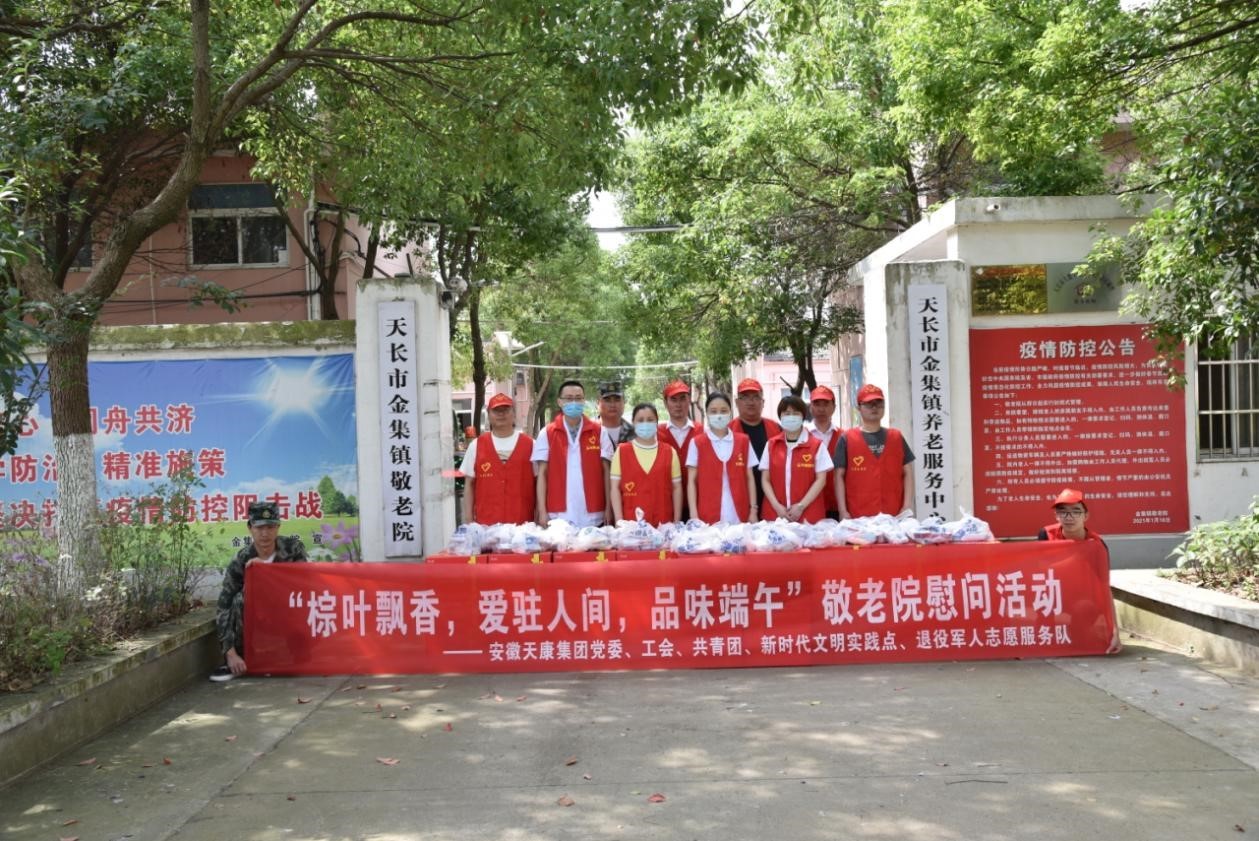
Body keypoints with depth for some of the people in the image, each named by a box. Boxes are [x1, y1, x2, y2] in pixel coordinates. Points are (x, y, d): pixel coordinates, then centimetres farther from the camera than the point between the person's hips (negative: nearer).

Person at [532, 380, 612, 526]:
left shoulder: (599, 432, 5)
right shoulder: (546, 433, 3)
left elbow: (605, 471, 5)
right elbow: (542, 474, 3)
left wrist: (608, 508, 0)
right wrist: (542, 512, -4)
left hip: (593, 517, 1)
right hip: (559, 516, -1)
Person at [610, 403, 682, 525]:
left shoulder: (670, 452, 5)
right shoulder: (621, 451, 3)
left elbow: (676, 488, 6)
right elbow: (615, 487, 1)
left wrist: (677, 523, 1)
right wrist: (619, 521, -7)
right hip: (631, 523, -1)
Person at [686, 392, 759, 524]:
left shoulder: (743, 441, 7)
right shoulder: (697, 443, 1)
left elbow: (749, 478, 10)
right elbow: (691, 481, 1)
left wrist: (753, 510, 3)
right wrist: (694, 515, -7)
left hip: (739, 517, 2)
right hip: (708, 518, -2)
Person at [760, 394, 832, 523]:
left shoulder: (816, 445, 3)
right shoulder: (771, 445, 9)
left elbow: (821, 480, -2)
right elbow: (765, 480, 6)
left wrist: (801, 506, -11)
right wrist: (776, 506, -8)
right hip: (775, 513, 2)